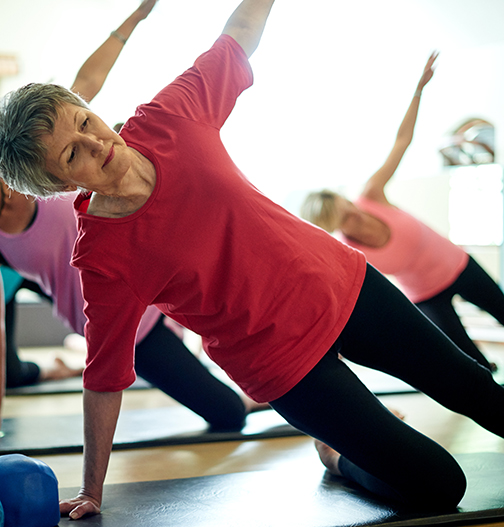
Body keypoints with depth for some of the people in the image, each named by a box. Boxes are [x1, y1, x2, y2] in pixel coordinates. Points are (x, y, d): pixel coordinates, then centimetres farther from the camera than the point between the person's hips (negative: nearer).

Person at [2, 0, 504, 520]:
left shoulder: (167, 116, -15)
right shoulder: (99, 259, -23)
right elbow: (104, 382, -13)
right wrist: (91, 491, -6)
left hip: (342, 281, 5)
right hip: (286, 365, -4)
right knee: (437, 486, -2)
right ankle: (342, 459, 27)